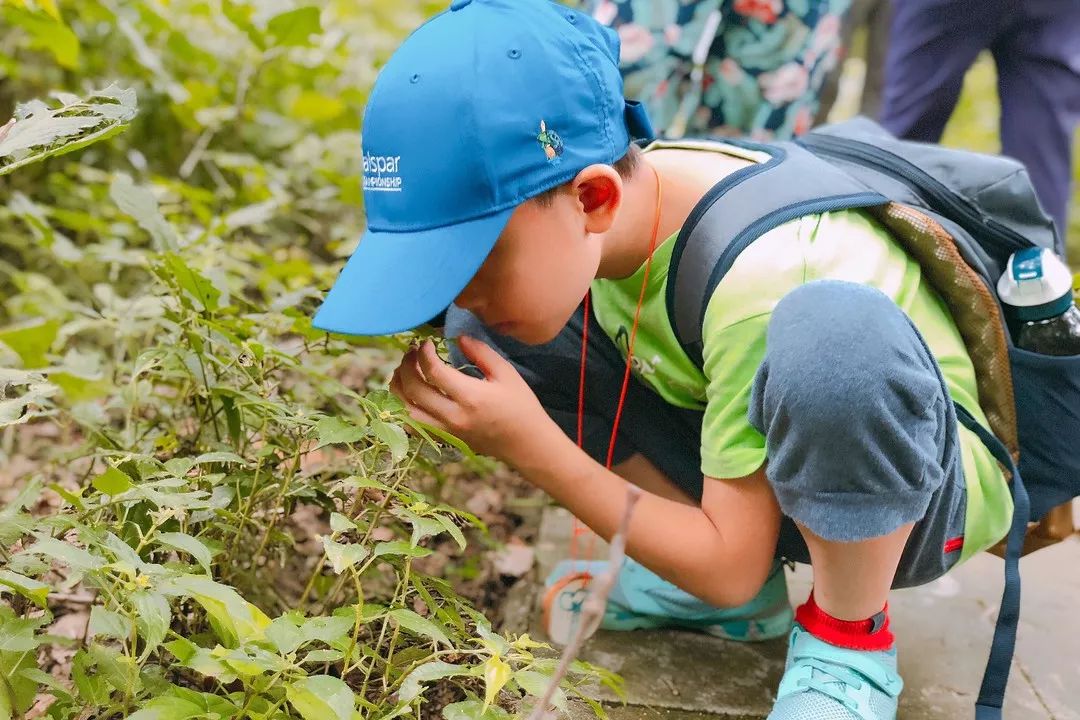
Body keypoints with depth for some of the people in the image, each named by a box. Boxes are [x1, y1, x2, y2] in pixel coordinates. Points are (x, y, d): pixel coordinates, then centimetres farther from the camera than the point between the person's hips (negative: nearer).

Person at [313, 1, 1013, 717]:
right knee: (485, 336, -10)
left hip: (929, 491, -6)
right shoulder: (624, 189, -16)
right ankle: (745, 597, 2)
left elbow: (731, 570, -26)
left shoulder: (765, 281, -35)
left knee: (838, 330, -42)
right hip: (753, 473, 6)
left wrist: (530, 447, -28)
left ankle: (850, 642, -12)